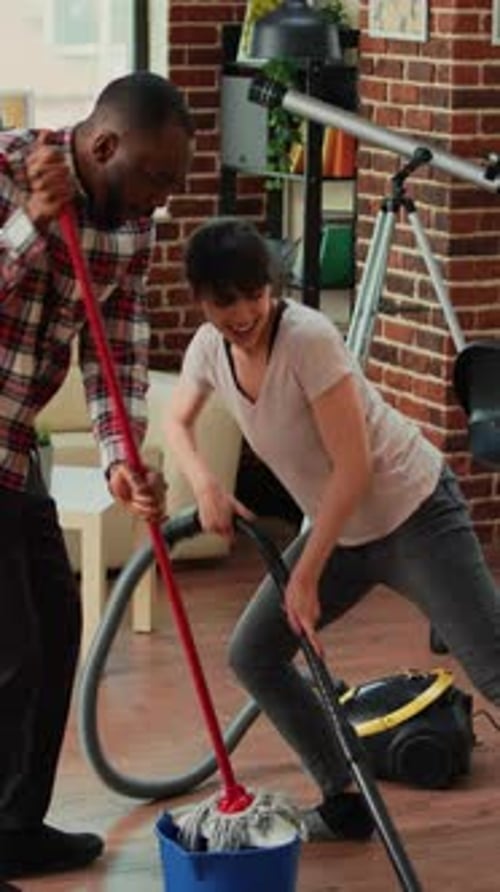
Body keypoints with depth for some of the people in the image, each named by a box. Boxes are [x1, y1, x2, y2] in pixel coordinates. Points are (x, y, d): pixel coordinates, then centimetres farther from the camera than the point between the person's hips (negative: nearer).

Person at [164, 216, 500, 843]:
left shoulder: (306, 338, -26)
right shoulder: (210, 347, -4)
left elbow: (354, 469, -24)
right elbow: (178, 423, 16)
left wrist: (306, 575, -19)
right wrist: (204, 485, -5)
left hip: (414, 513, -8)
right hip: (341, 528, 8)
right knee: (253, 656, 6)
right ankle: (347, 804, 17)